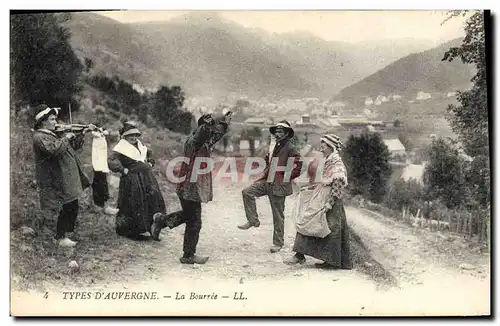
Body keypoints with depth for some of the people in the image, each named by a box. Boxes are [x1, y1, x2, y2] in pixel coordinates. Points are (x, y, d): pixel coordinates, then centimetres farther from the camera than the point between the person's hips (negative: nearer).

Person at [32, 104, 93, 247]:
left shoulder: (54, 134, 15)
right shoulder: (39, 137, -15)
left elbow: (73, 145, 24)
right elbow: (55, 149, -32)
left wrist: (83, 133, 13)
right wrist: (66, 138, -18)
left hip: (68, 179, 9)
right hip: (57, 181, -9)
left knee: (72, 208, 15)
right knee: (68, 208, -4)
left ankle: (69, 233, 30)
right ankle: (61, 237, 10)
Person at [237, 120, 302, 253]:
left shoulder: (290, 149, -11)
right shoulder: (274, 147, 13)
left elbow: (298, 168, -17)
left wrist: (285, 178, -11)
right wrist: (263, 176, 12)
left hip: (279, 186, -7)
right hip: (267, 182, 7)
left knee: (278, 215, 2)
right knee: (247, 192, -10)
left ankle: (278, 242, 16)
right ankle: (253, 221, -1)